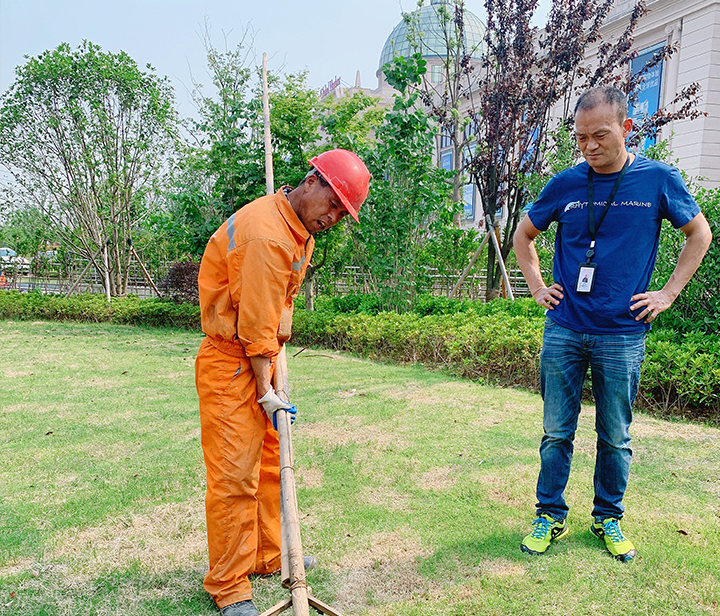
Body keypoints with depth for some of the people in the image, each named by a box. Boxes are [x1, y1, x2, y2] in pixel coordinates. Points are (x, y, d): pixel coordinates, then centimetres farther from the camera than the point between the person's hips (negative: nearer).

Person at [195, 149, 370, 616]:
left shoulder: (300, 227, 9)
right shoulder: (266, 235, -24)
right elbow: (256, 324, -23)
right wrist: (266, 392, -18)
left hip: (262, 356, 10)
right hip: (229, 362, -10)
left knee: (270, 462, 16)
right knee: (235, 473, -5)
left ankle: (267, 556, 32)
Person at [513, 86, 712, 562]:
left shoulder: (659, 180, -2)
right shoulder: (565, 184, 2)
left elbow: (700, 234, 12)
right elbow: (524, 236, 16)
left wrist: (668, 293, 4)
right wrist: (537, 286, 7)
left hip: (623, 335, -1)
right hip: (563, 330, 1)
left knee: (615, 437, 11)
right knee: (557, 431, 8)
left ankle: (609, 519, 29)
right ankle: (551, 516, 23)